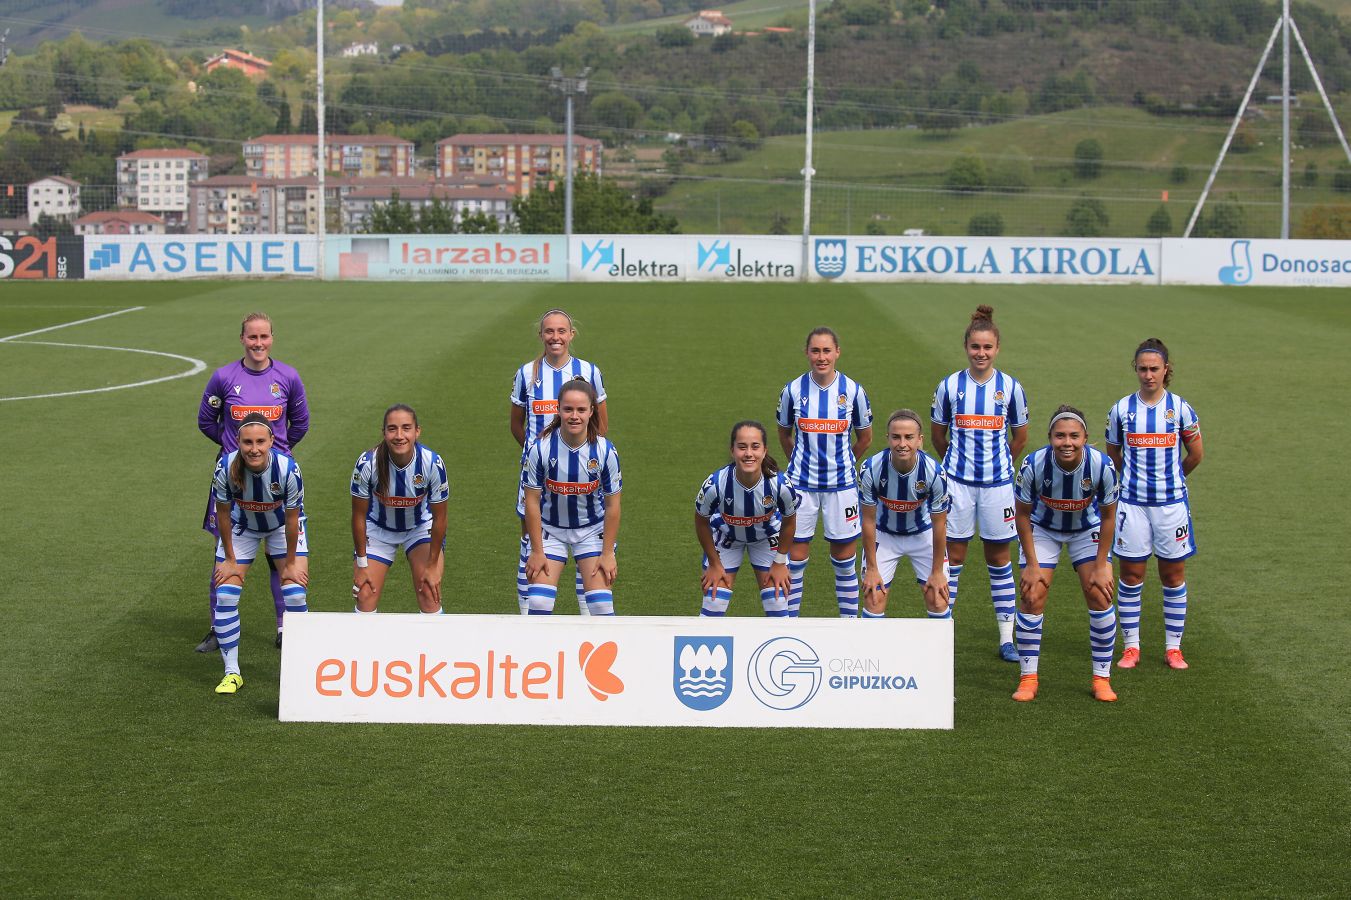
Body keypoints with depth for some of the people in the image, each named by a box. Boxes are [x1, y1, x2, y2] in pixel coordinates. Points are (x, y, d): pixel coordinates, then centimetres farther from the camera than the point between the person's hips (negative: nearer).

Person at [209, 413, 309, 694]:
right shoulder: (226, 468, -31)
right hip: (242, 526, 1)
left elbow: (292, 518, -20)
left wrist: (291, 562, -10)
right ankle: (232, 673, 7)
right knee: (225, 595, -6)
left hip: (283, 526, -1)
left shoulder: (288, 469, -34)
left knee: (295, 595, -10)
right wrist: (230, 559, -7)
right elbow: (223, 514, -15)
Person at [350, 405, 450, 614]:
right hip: (378, 529, 0)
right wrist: (361, 565, -10)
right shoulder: (367, 464, -30)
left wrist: (432, 566, -10)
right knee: (365, 596, -5)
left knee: (429, 594, -12)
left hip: (421, 527, 0)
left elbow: (439, 518, -16)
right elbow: (359, 516, -16)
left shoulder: (433, 464, -29)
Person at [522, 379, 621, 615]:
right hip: (550, 529, 0)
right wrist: (537, 551, -9)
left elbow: (612, 505, -9)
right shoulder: (540, 449, -21)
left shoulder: (605, 451, -18)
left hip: (592, 530, 0)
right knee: (539, 603, -8)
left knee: (601, 603, -8)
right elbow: (532, 501, -12)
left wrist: (607, 553, -8)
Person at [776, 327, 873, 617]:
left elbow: (865, 437, 9)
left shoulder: (853, 391, -5)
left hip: (841, 484, 0)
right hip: (801, 484, 0)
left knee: (844, 560, 6)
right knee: (795, 558, 2)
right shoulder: (793, 390, -4)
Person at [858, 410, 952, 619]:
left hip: (923, 534, 0)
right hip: (884, 534, 0)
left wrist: (937, 571, -8)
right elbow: (869, 521, -14)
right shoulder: (871, 469, -28)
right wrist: (871, 568, -9)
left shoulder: (934, 472, -29)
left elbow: (939, 525, -15)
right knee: (873, 598, -7)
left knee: (937, 600, -7)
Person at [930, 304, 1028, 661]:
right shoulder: (949, 386, -2)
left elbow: (1020, 435, 11)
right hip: (957, 482, 0)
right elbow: (937, 433, 10)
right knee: (953, 555, 3)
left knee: (998, 557, 6)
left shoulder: (1010, 388, -2)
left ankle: (1007, 638, 12)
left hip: (997, 483, 0)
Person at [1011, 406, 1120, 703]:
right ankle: (1028, 679, 3)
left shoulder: (1102, 466, -29)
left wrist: (1101, 565, -12)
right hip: (1043, 528, 0)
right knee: (1032, 597, -9)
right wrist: (1032, 564, -14)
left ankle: (1102, 679, 4)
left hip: (1087, 530, 0)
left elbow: (1108, 515, -14)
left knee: (1099, 596, -9)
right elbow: (1022, 513, -14)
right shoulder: (1033, 465, -31)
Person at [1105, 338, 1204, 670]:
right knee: (1131, 574, 3)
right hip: (1132, 502, 0)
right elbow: (1113, 454, 14)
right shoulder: (1121, 409, 0)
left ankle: (1173, 647, 14)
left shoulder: (1180, 408, -1)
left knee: (1174, 574, 5)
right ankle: (1131, 646, 12)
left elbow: (1196, 455, 9)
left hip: (1171, 503, 0)